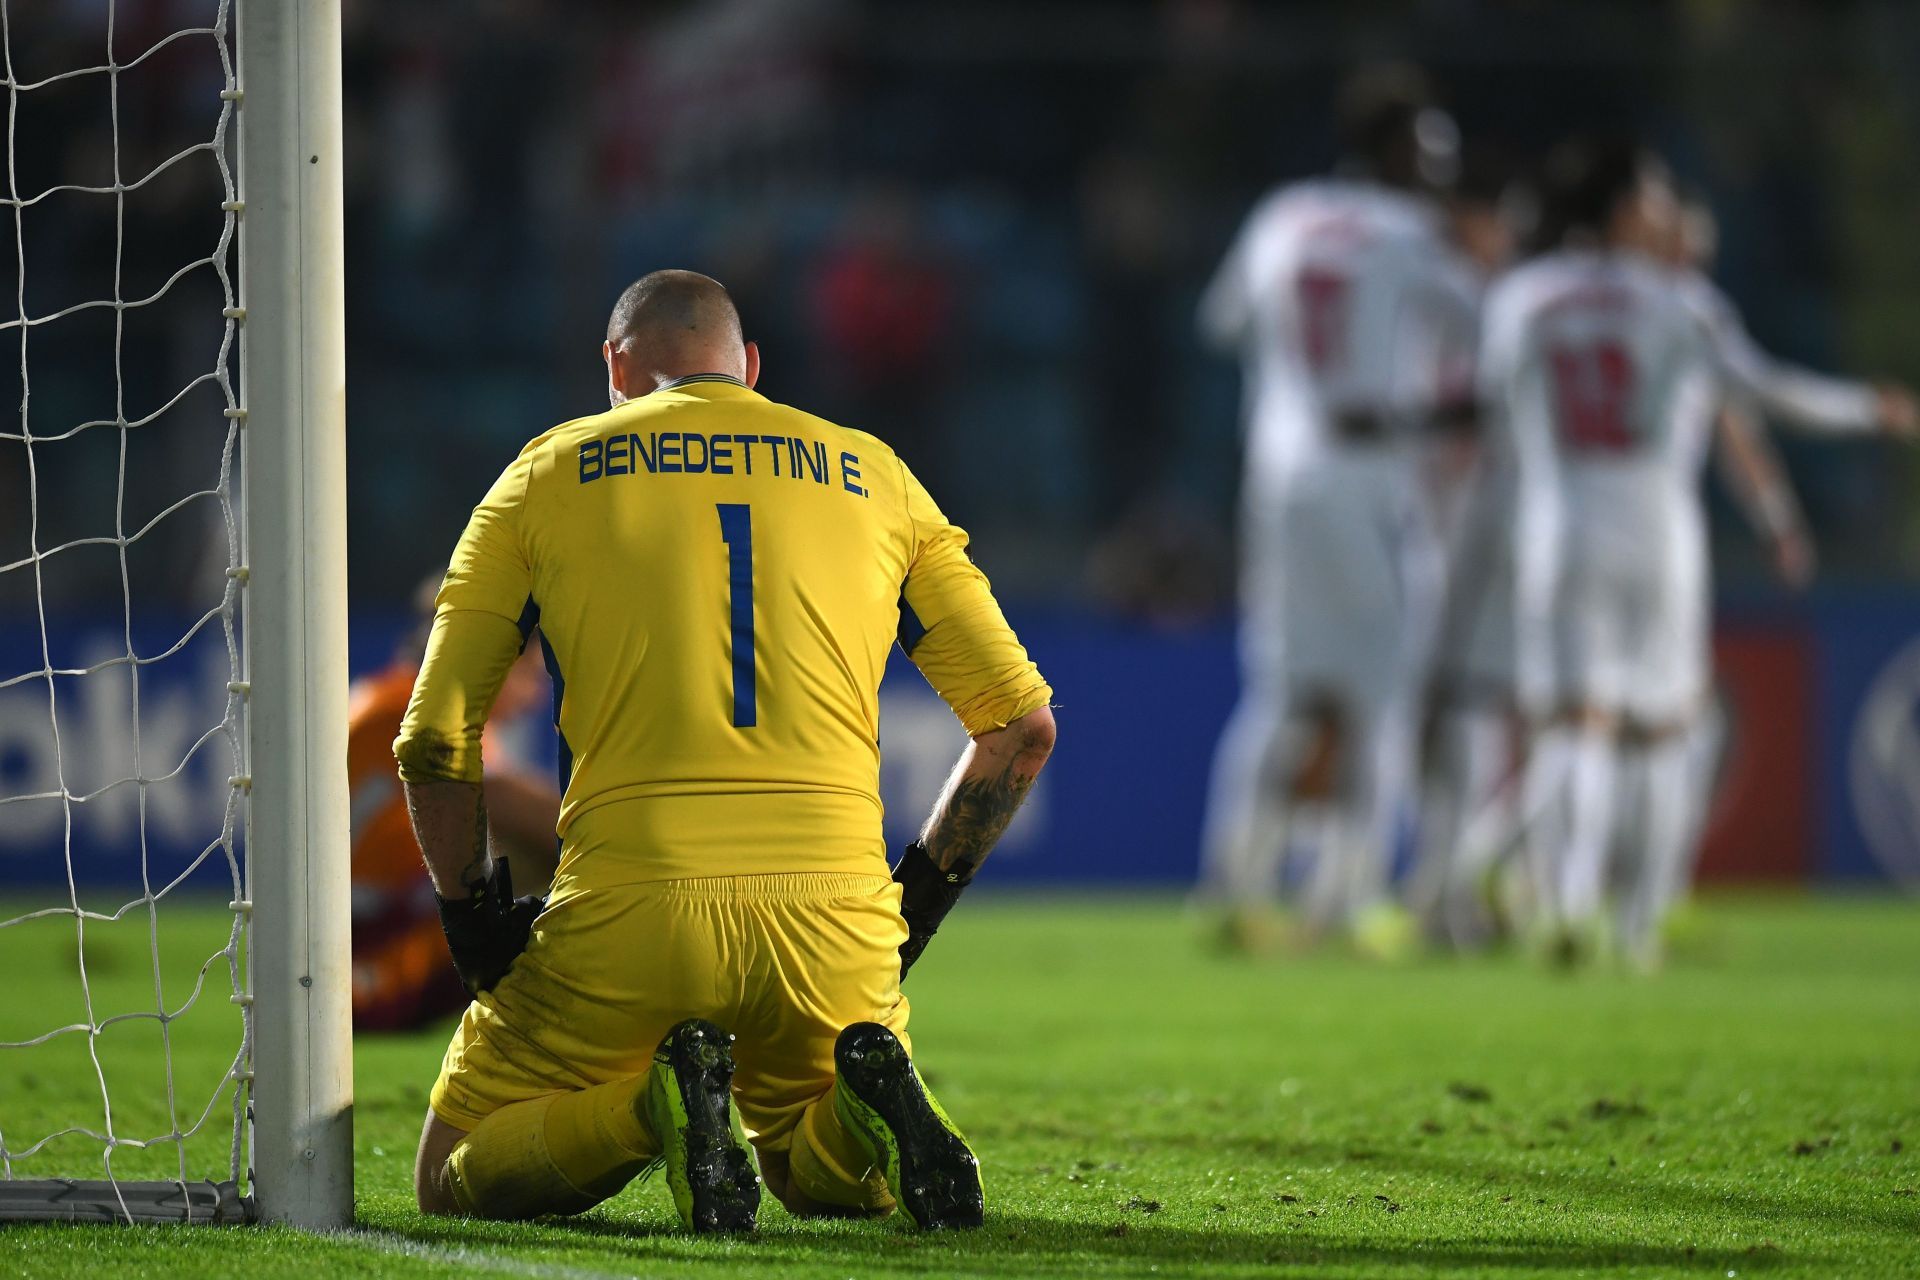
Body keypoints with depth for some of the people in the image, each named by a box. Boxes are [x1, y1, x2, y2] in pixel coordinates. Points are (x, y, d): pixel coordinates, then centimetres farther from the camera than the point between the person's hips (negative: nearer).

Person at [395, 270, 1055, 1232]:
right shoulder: (874, 476, 18)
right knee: (824, 1178, 27)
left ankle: (652, 1105, -15)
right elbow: (1022, 724, 14)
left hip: (626, 916, -2)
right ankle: (865, 1107, -9)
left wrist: (475, 920, 18)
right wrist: (912, 911, 20)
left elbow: (433, 739, 7)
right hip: (833, 918, 2)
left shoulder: (549, 473, 12)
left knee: (455, 1181, 14)